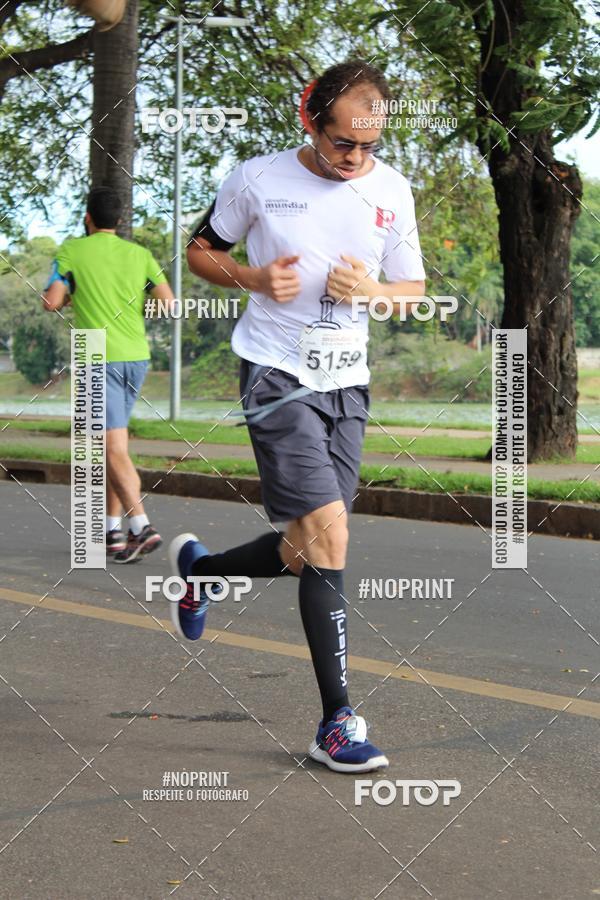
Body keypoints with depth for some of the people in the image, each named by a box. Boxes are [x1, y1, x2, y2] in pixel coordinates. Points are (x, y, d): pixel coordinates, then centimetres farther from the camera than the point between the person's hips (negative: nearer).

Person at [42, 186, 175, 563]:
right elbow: (168, 302, 1)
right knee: (112, 444, 16)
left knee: (114, 449, -7)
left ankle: (142, 527, -20)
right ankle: (112, 530, 18)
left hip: (100, 358, -5)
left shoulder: (72, 251, -3)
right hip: (136, 356, 5)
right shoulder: (140, 254, 7)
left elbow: (51, 302, -6)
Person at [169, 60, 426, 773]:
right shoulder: (257, 179, -4)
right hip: (276, 375, -5)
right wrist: (253, 278, -11)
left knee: (306, 555, 9)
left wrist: (372, 290, -10)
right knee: (329, 533, -18)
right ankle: (337, 722, -11)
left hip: (347, 383, 5)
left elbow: (414, 290, 12)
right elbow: (200, 250, 8)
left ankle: (197, 567, 40)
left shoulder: (392, 190, 5)